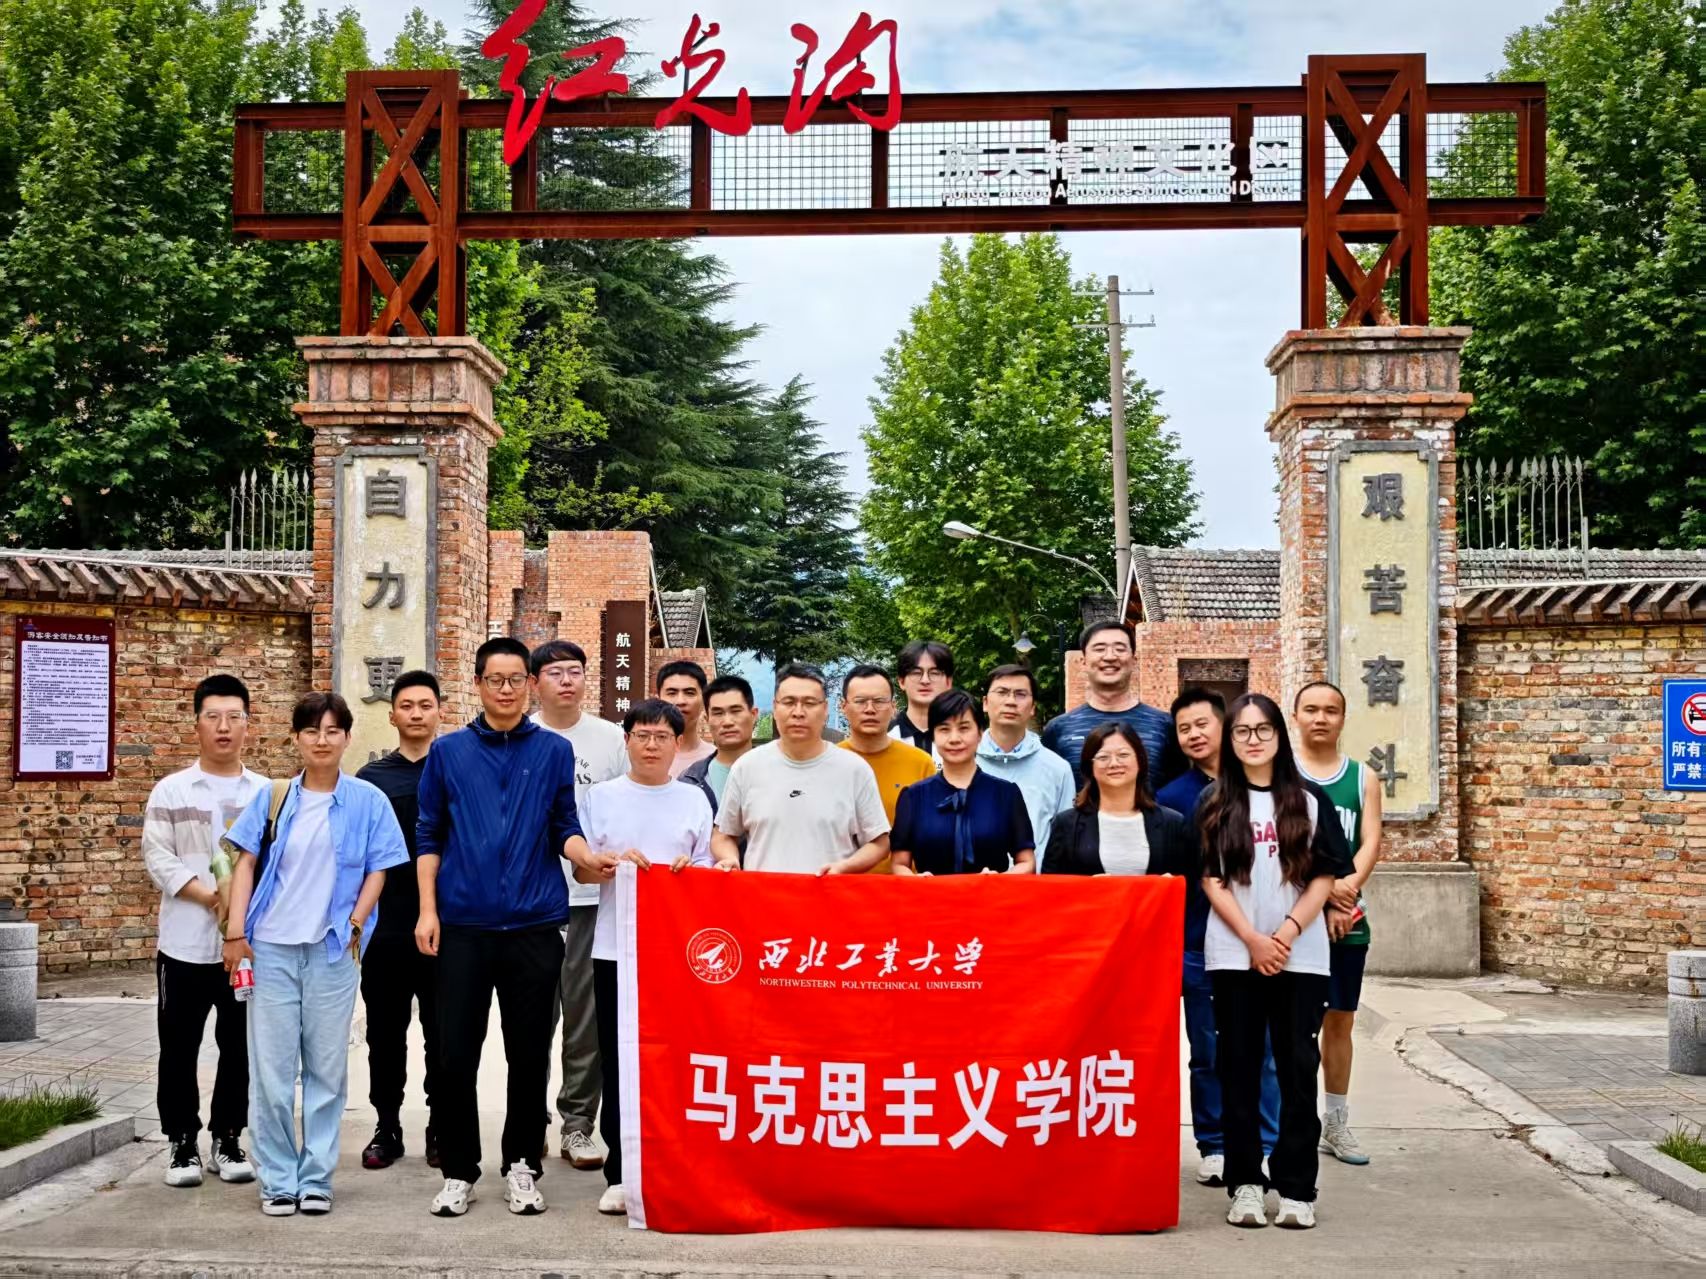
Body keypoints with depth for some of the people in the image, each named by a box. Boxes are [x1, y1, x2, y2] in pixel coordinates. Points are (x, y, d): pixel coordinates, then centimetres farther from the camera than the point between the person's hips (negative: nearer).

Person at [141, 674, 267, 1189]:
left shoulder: (268, 793, 7)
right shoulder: (170, 791, 3)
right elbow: (158, 857, -5)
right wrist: (207, 896, -17)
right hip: (186, 944, -1)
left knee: (240, 1046, 8)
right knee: (179, 1048, 4)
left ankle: (227, 1138, 20)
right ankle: (183, 1142, 16)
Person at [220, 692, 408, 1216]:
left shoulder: (367, 802, 3)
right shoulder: (272, 798, 6)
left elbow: (377, 872, 3)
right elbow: (246, 863, 5)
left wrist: (354, 927, -6)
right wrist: (236, 930, -3)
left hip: (333, 950, -1)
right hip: (271, 947, 1)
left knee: (326, 1066, 6)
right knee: (272, 1066, 2)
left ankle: (316, 1177, 16)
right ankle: (277, 1179, 12)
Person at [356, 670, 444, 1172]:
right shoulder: (371, 778, 7)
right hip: (384, 929, 2)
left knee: (442, 1034, 6)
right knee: (385, 1035, 8)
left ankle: (441, 1130, 16)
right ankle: (387, 1127, 20)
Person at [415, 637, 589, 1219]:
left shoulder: (555, 752, 6)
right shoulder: (449, 752, 7)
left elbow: (567, 831, 5)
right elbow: (429, 837, 8)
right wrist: (428, 909, -1)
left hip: (534, 924, 0)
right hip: (463, 925, 0)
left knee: (530, 1055, 6)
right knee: (456, 1054, 2)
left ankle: (522, 1165, 20)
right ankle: (459, 1171, 16)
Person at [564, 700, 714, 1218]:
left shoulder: (693, 799, 9)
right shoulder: (602, 796, 6)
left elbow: (707, 871, 11)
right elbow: (581, 868, 5)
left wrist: (690, 870, -10)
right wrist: (612, 863, -14)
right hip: (615, 948, 0)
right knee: (617, 1061, 2)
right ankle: (619, 1174, 9)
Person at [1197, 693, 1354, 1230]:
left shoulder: (1309, 800, 6)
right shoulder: (1214, 803, 5)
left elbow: (1325, 877, 3)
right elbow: (1211, 881, 0)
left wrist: (1287, 932, -9)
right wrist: (1252, 938, -9)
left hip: (1301, 956, 0)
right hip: (1233, 955, 0)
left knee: (1298, 1067, 1)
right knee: (1239, 1068, 3)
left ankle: (1297, 1188, 7)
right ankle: (1244, 1184, 9)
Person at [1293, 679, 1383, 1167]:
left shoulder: (1363, 777, 10)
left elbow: (1371, 843, 1)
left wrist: (1348, 885, -17)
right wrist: (1324, 887, -18)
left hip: (1348, 916, 3)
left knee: (1340, 1018, 11)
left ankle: (1337, 1124, 21)